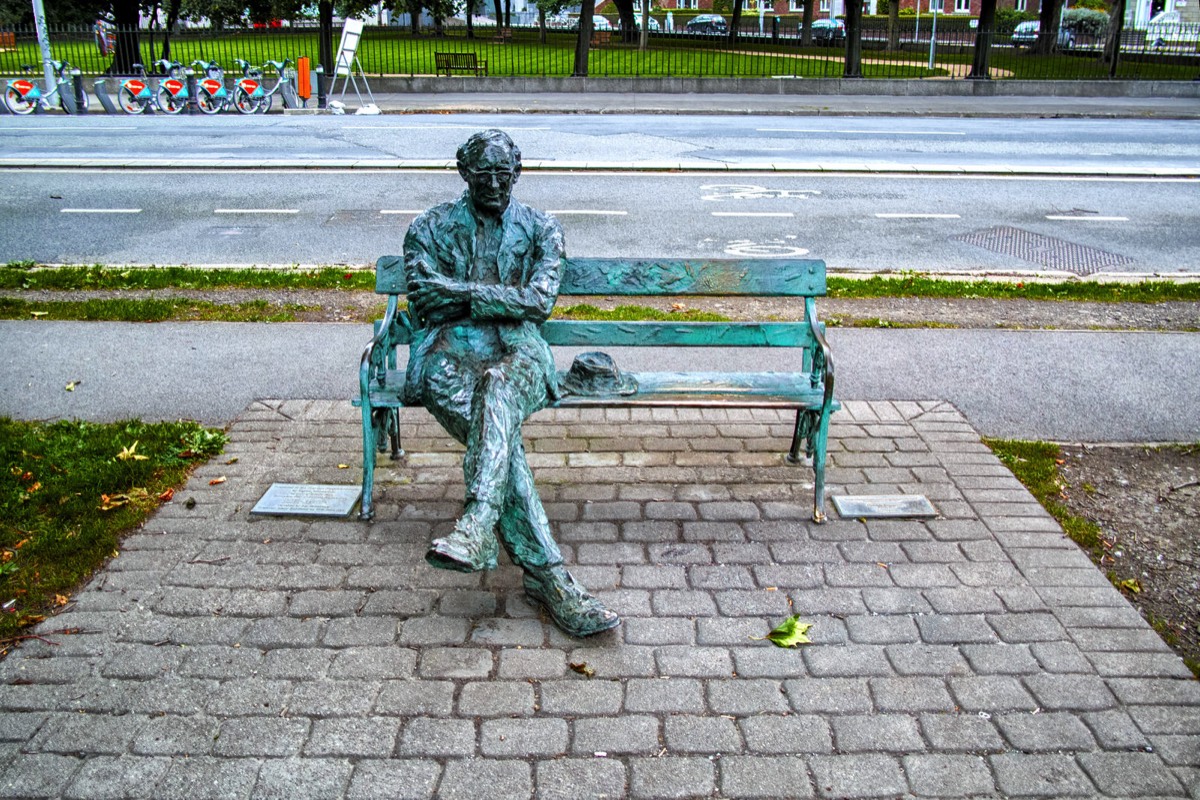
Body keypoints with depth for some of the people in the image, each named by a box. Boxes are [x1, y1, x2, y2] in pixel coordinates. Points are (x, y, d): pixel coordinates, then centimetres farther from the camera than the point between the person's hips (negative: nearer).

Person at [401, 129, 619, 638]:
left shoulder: (541, 230, 19)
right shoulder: (430, 228, 19)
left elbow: (539, 302, 2)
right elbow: (424, 296, 2)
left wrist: (467, 292, -5)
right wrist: (502, 295, 0)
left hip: (516, 347, 0)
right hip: (450, 350, 0)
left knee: (499, 384, -41)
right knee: (502, 434, -32)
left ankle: (477, 527, -57)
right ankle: (547, 574, -39)